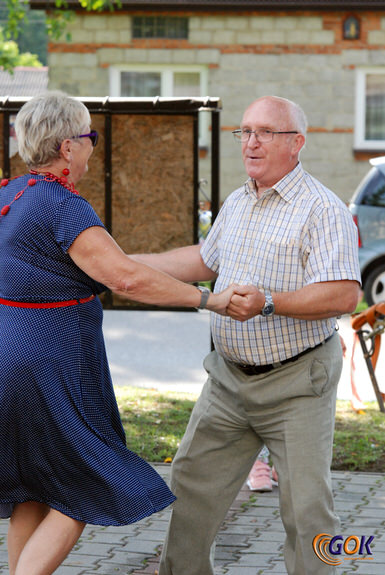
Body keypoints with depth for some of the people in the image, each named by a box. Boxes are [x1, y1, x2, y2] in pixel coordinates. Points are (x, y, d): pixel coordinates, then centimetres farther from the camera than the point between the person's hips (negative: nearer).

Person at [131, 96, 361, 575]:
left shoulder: (322, 210, -15)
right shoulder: (236, 204, 11)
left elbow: (343, 296, -24)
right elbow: (205, 260, 28)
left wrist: (268, 303, -32)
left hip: (296, 383, -7)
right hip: (229, 377, 8)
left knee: (305, 507, -4)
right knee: (194, 481, 13)